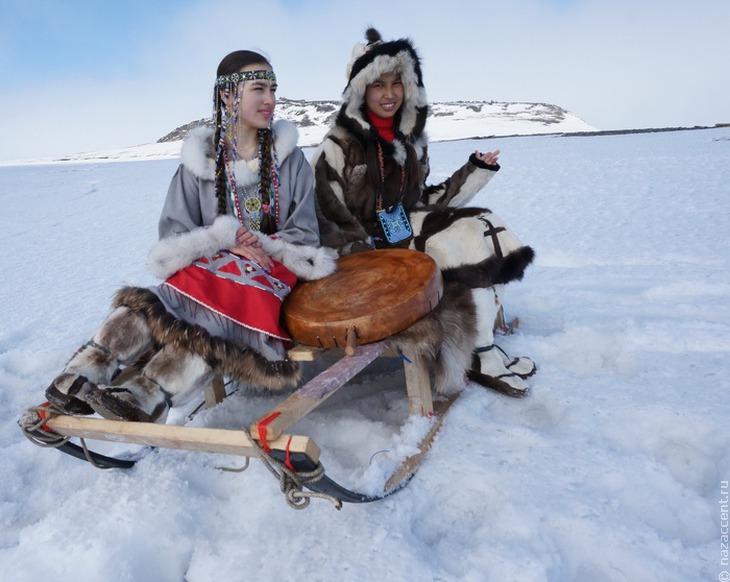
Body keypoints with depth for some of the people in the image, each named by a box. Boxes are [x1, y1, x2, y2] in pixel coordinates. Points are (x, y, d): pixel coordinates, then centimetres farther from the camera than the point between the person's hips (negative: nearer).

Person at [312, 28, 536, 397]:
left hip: (408, 234, 7)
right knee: (464, 246, -21)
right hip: (367, 253, -6)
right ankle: (482, 358, -11)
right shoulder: (339, 146, -10)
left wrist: (475, 172, 3)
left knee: (479, 227, -13)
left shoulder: (411, 139, 9)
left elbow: (421, 201, 12)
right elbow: (332, 225, -13)